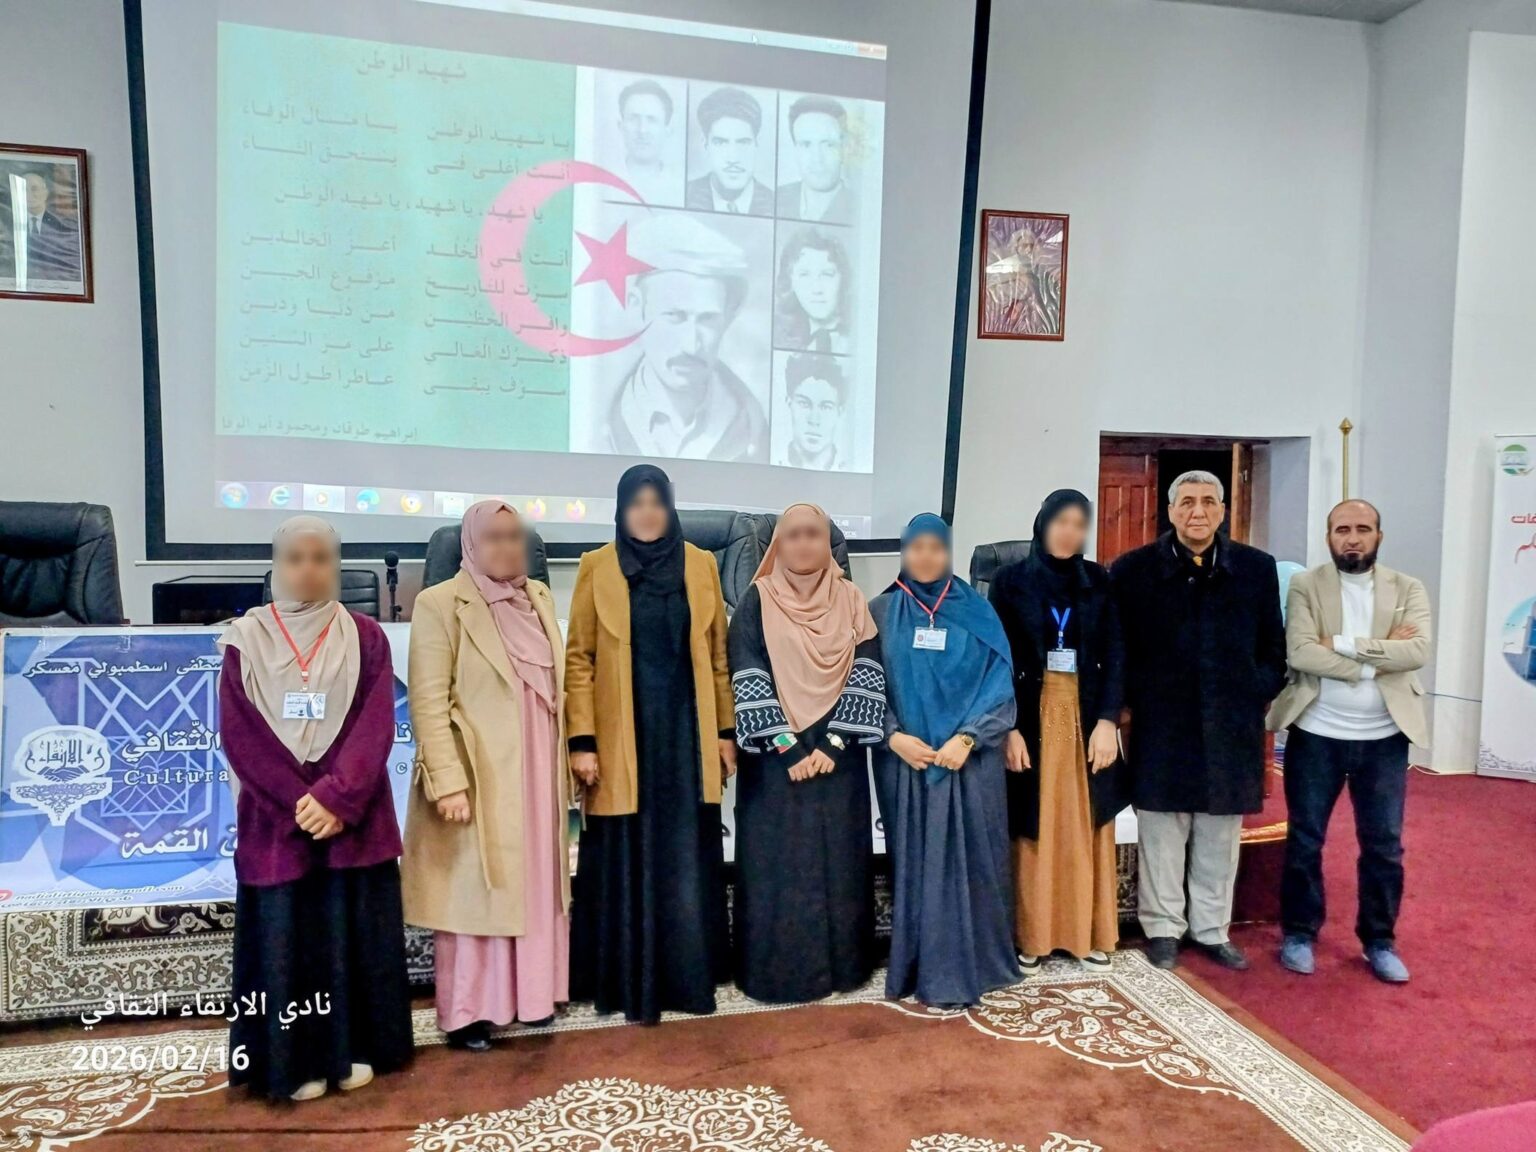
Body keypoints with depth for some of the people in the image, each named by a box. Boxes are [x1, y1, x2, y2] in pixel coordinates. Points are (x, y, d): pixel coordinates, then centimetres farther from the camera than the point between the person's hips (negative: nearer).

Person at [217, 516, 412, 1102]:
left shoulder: (365, 638, 1)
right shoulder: (246, 640, 1)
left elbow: (375, 727, -6)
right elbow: (239, 734, -5)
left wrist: (335, 798, -18)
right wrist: (298, 802, -14)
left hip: (354, 816, 0)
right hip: (274, 818, 0)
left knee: (352, 932, 7)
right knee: (284, 936, 6)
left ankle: (353, 1050, 22)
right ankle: (297, 1060, 19)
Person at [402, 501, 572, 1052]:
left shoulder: (539, 598, 9)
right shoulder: (440, 604, -9)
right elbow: (428, 702, -13)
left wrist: (567, 760, 12)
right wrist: (447, 781, -18)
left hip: (539, 776, 6)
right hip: (478, 779, -6)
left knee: (535, 887, 13)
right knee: (474, 894, 4)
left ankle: (530, 993, 27)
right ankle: (467, 1013, 16)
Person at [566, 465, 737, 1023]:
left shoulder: (700, 565, 5)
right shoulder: (597, 568, -1)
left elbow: (718, 654, 8)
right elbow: (578, 659, -3)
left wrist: (726, 730, 5)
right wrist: (581, 740, -9)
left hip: (687, 732, 2)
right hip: (623, 737, -2)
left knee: (687, 862, 7)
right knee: (626, 865, 5)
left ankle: (688, 979, 21)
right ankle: (627, 984, 18)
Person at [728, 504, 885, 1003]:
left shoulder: (850, 599, 4)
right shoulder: (758, 601, -2)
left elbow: (867, 676, -2)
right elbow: (748, 681, -9)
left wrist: (833, 745, -11)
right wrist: (787, 747, -14)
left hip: (838, 760, 2)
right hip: (775, 761, -2)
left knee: (838, 863, 8)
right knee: (778, 866, 3)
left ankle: (840, 964, 23)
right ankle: (776, 970, 16)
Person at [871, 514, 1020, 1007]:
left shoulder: (977, 611, 5)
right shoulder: (881, 611, 5)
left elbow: (998, 681, 0)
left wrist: (967, 737, -12)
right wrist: (893, 735, -12)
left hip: (970, 757, 0)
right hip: (904, 758, 0)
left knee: (967, 861, 2)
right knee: (914, 862, 5)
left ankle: (964, 967, 13)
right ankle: (921, 965, 16)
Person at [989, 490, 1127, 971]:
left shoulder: (1099, 582, 6)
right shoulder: (1011, 581, 0)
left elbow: (1115, 655, 2)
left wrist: (1108, 719, -9)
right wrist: (1009, 727, -11)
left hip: (1088, 718, 2)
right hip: (1032, 718, -2)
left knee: (1087, 827, 8)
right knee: (1034, 828, 3)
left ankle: (1092, 933, 19)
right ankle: (1032, 936, 13)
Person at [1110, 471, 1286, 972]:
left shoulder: (1258, 568, 3)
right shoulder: (1132, 570, -3)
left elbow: (1273, 649, 9)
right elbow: (1117, 648, 3)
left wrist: (1256, 700, 1)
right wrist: (1131, 703, -3)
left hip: (1230, 728, 2)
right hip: (1161, 727, -2)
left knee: (1220, 838, 12)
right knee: (1161, 834, 7)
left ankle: (1213, 929, 27)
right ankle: (1163, 928, 22)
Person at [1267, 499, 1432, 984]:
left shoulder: (1408, 590, 4)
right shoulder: (1305, 585, -2)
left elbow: (1417, 651, -13)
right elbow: (1300, 653, -16)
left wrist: (1346, 644, -18)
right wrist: (1377, 659, -17)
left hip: (1384, 738, 2)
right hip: (1316, 734, -1)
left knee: (1384, 844, 10)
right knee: (1305, 838, 8)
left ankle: (1380, 941, 27)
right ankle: (1299, 933, 23)